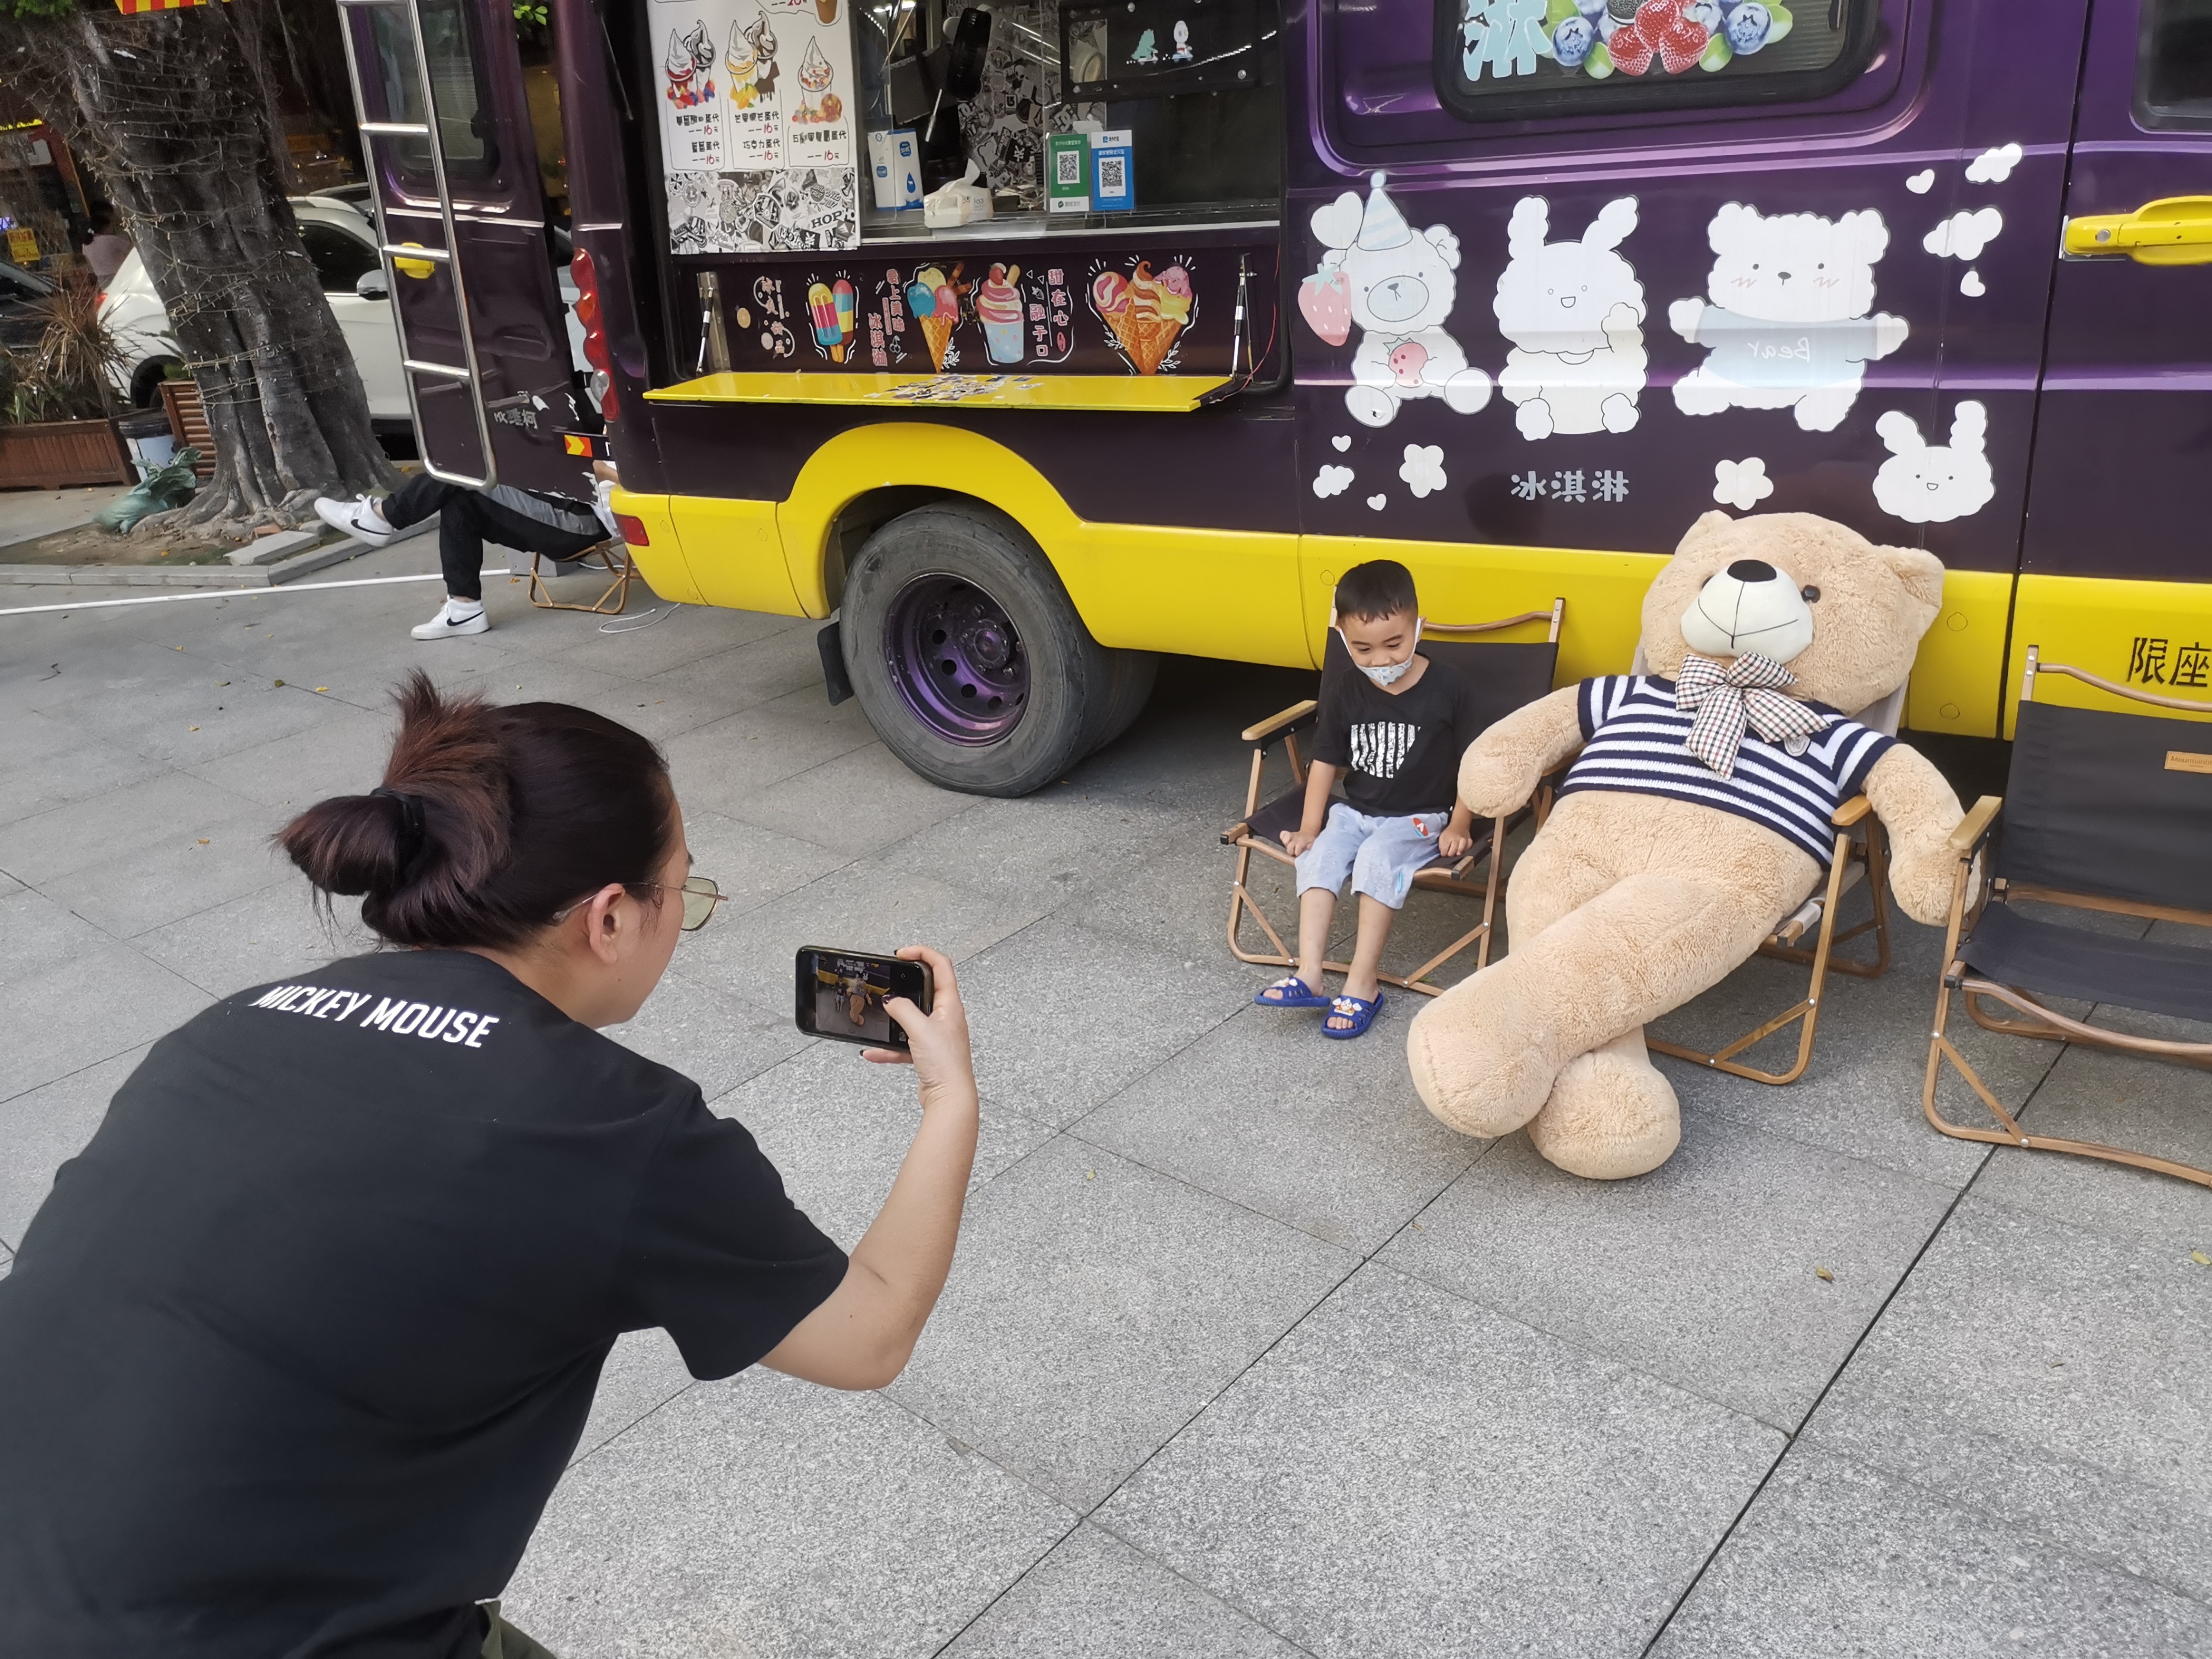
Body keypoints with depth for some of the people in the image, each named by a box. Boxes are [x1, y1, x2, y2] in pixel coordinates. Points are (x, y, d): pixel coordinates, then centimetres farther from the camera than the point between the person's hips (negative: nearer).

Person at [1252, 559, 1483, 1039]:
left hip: (1421, 817, -4)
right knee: (1318, 854, -22)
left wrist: (1460, 825, -11)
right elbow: (1326, 759, 5)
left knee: (1378, 858, -30)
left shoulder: (1447, 688, -10)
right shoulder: (1343, 686, 0)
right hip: (1356, 810, 4)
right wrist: (1311, 825, 0)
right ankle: (1309, 975, -25)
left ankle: (1362, 983, -25)